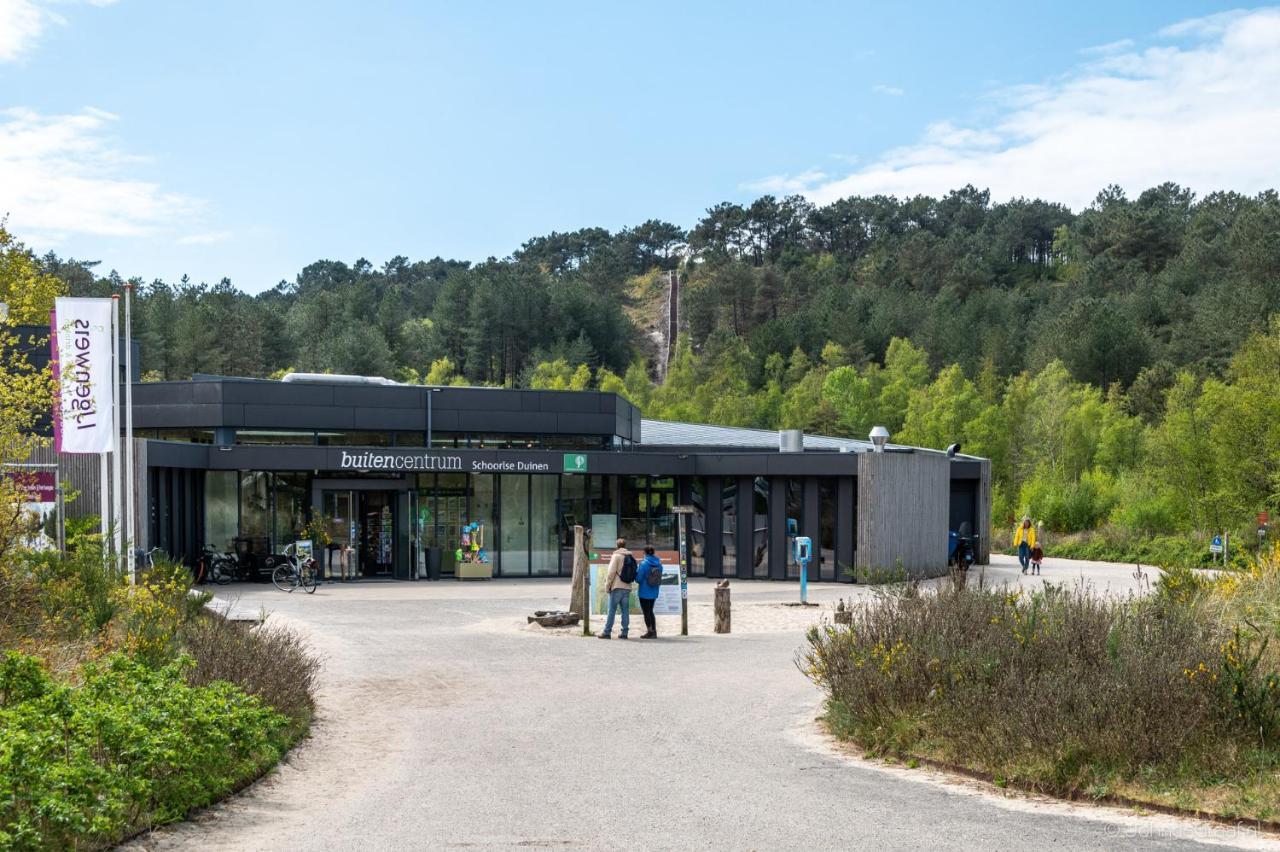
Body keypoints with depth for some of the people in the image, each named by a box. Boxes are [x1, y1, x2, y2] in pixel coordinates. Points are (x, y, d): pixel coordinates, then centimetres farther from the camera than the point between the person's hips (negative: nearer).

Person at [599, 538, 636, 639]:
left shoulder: (616, 556, -6)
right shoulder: (631, 557, 11)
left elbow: (612, 572, -11)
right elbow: (634, 573, 9)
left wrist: (607, 585, -4)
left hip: (617, 587, -5)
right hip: (627, 587, 5)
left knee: (612, 610, -4)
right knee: (625, 610, 6)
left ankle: (607, 632, -4)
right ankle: (624, 632, 5)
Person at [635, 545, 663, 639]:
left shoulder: (644, 563, -16)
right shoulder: (659, 564, 2)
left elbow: (639, 578, -15)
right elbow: (660, 578, 8)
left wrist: (635, 576, 6)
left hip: (645, 592, -6)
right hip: (654, 592, 6)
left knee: (646, 612, 3)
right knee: (650, 611, 17)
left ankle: (649, 631, 4)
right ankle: (654, 631, 16)